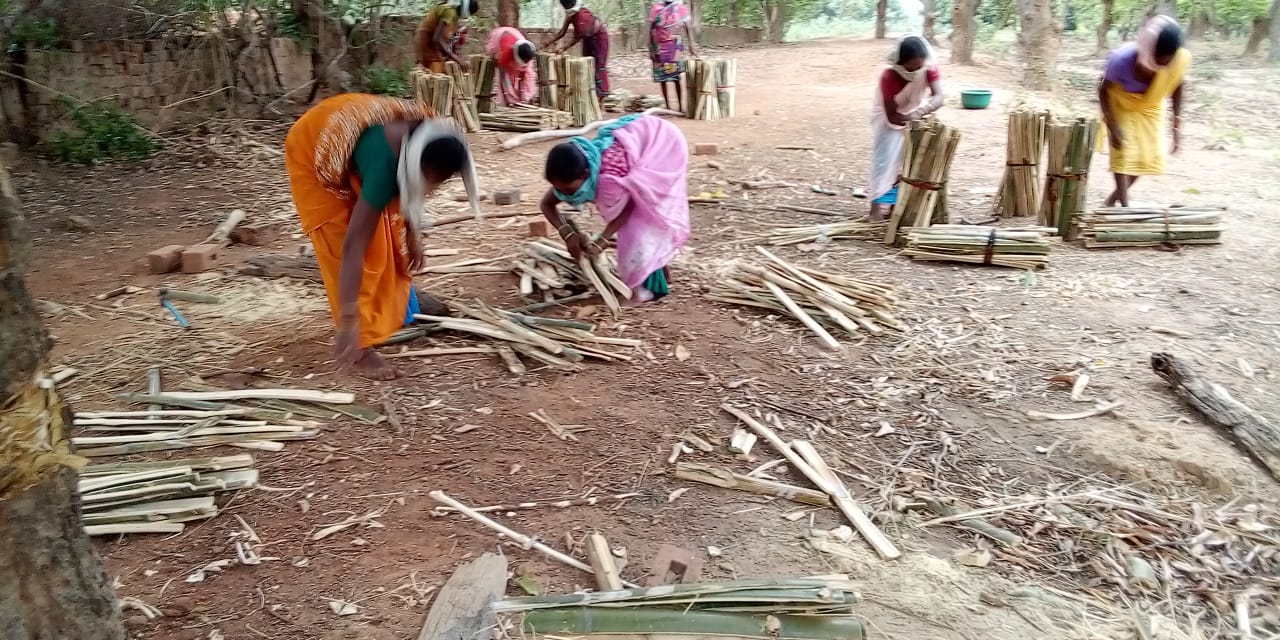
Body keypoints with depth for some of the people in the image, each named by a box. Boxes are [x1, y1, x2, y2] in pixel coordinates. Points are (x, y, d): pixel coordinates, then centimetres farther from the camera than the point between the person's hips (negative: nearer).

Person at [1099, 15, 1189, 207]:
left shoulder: (1180, 59, -30)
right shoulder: (1121, 59, -38)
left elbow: (1176, 87, -9)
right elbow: (1104, 90, -21)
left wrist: (1177, 126, -9)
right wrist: (1113, 126, -26)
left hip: (1150, 106, 4)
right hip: (1121, 104, -3)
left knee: (1149, 156, 3)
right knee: (1123, 153, -10)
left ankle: (1114, 198, 22)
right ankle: (1125, 207, -5)